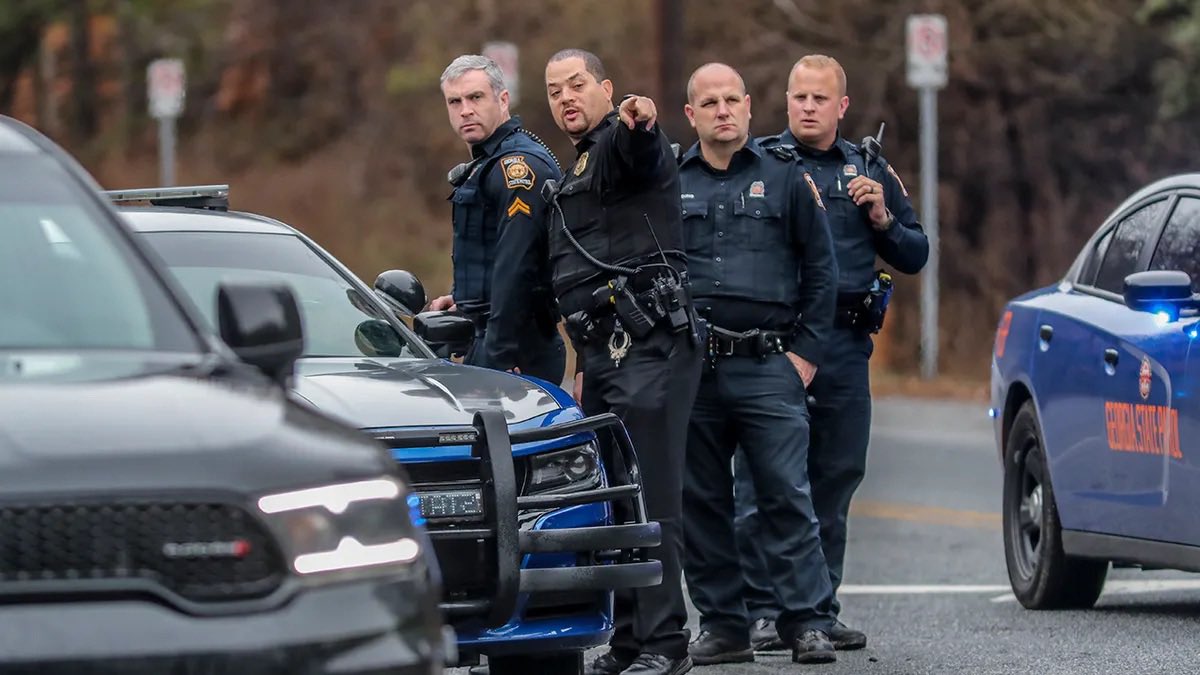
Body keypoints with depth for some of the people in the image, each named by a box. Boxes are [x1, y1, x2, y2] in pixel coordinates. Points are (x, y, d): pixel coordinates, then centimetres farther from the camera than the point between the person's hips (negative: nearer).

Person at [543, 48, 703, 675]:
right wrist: (586, 364, 33)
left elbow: (640, 154, -32)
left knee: (649, 499, -12)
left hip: (651, 346, -10)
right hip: (604, 354, 10)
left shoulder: (621, 144, -5)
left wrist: (641, 124, -55)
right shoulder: (575, 180, 25)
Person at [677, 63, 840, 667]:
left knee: (787, 496, -8)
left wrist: (805, 352, 0)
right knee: (700, 503, 4)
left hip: (768, 367, -2)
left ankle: (808, 623, -5)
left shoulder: (786, 176, 7)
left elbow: (821, 270, 8)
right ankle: (722, 626, 10)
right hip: (690, 371, 2)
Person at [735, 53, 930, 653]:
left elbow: (915, 257, 18)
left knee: (836, 478, 7)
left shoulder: (870, 171, 15)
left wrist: (883, 221, 0)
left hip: (845, 343, 4)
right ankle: (764, 610, -4)